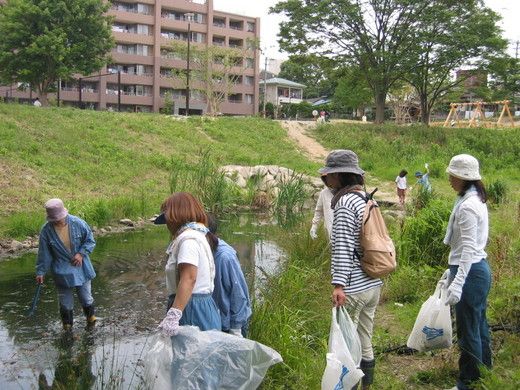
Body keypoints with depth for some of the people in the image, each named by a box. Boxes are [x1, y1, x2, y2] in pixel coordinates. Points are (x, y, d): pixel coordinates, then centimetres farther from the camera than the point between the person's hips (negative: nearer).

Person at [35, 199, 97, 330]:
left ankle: (90, 316, 38)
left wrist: (81, 253, -16)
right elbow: (44, 254, -4)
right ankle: (67, 323, 31)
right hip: (62, 270, 0)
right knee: (65, 300, 10)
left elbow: (90, 241, -2)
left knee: (86, 296, 13)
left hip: (81, 267, 0)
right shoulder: (46, 231, -13)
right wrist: (41, 272, -1)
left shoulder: (78, 223, -14)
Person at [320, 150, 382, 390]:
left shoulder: (345, 203, -15)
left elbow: (343, 247, -20)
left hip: (353, 288, -9)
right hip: (373, 284, 9)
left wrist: (339, 284, -23)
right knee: (364, 344, 17)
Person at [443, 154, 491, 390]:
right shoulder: (476, 199, 11)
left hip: (470, 271, -10)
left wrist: (458, 283, -28)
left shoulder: (468, 206, -19)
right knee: (479, 326, 20)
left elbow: (469, 248, -24)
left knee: (468, 330, 1)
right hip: (479, 268, 10)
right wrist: (454, 270, 24)